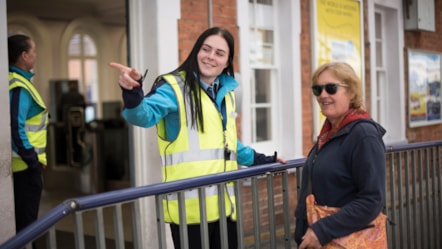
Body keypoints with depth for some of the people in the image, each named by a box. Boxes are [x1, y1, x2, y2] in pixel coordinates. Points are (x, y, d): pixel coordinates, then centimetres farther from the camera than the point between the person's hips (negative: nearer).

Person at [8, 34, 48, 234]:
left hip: (23, 164, 9)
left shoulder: (16, 81, 11)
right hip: (24, 166, -9)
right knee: (25, 224, 0)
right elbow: (16, 129, -24)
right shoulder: (19, 87, -18)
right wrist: (34, 161, -17)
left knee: (21, 221, 17)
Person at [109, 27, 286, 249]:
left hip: (224, 203, 7)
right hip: (189, 206, -6)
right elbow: (146, 115, -23)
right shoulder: (174, 87, -4)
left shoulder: (226, 92, 18)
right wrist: (133, 94, -43)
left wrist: (260, 160, 28)